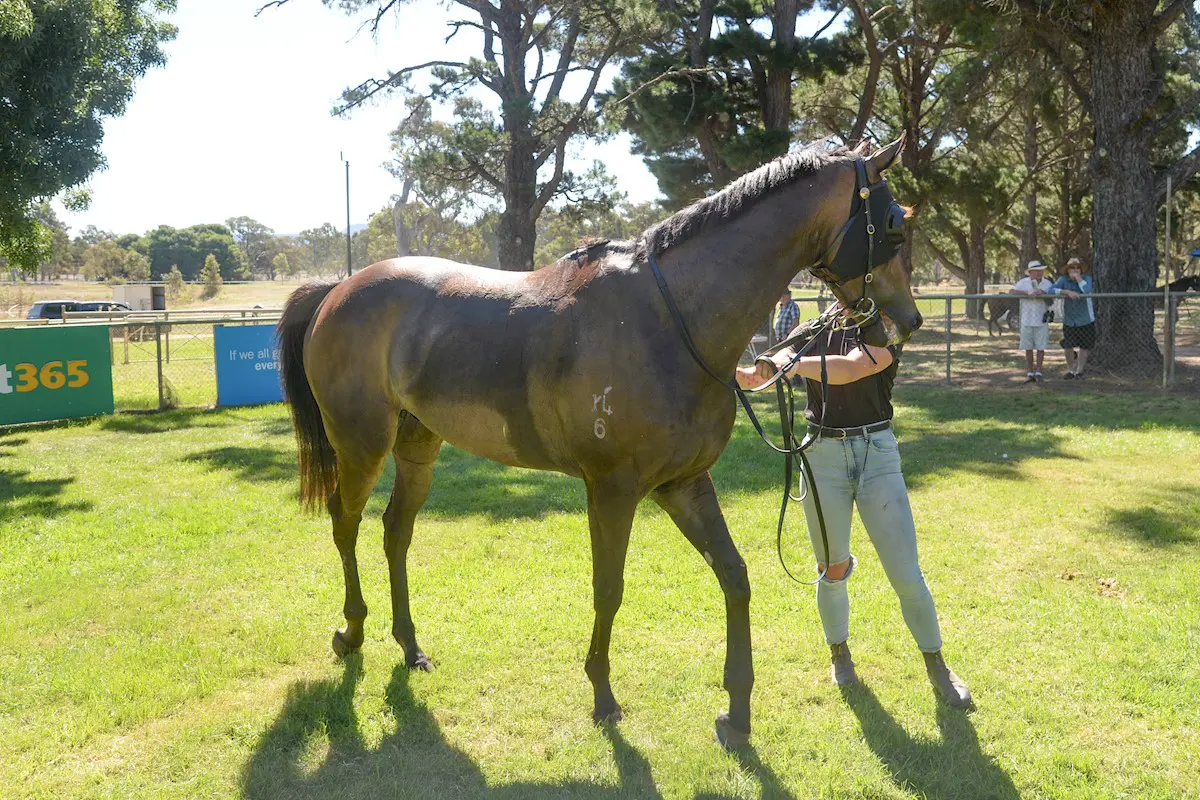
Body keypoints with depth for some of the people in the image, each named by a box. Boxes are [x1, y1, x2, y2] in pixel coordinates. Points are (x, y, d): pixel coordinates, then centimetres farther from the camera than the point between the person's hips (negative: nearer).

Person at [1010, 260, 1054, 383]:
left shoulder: (1048, 284, 4)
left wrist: (1043, 294, -21)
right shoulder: (1023, 282, 0)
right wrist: (1027, 292, -24)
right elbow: (1012, 292, -14)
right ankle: (1030, 373, 15)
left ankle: (1038, 372, 13)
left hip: (1042, 321, 0)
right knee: (1028, 348, 5)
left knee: (1041, 348, 1)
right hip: (1027, 321, 0)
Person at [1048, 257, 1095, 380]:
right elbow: (1051, 290, -20)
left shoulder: (1087, 278, -5)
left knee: (1084, 347, 8)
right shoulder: (1064, 279, -5)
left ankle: (1079, 371, 26)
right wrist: (1067, 292, -29)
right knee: (1068, 347, -3)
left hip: (1085, 320, 0)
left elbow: (1087, 291, -25)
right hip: (1069, 320, 0)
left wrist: (1078, 278, -21)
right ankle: (1070, 370, 22)